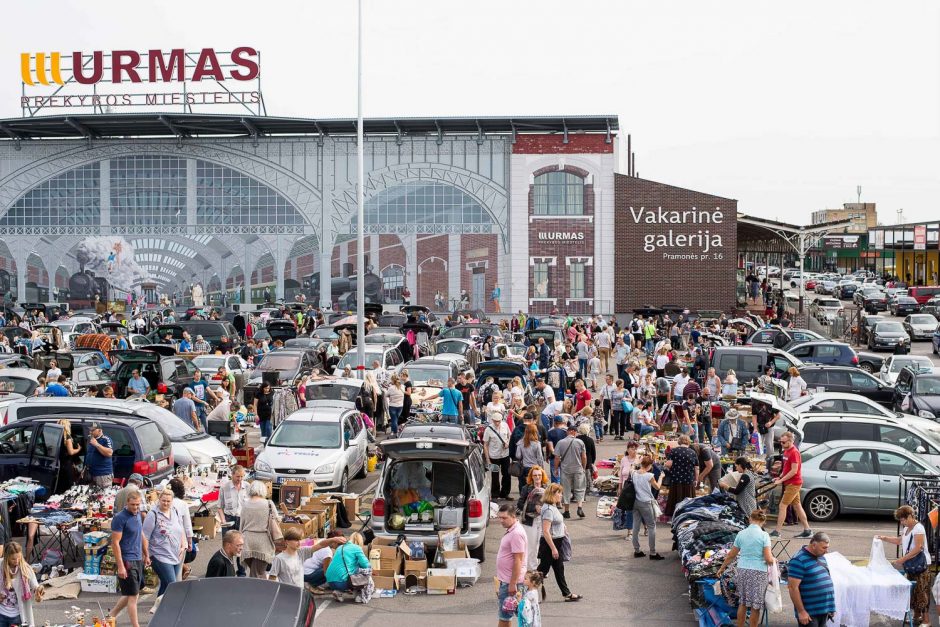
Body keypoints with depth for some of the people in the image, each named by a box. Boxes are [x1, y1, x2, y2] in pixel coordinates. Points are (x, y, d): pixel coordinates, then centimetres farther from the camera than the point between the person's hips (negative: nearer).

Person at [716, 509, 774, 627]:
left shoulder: (741, 534, 3)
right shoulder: (764, 535, -8)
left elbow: (731, 555, 8)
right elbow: (768, 559, -13)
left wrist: (722, 568, 22)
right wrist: (773, 560, 10)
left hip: (742, 570, 4)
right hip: (758, 572, -4)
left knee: (742, 603, 17)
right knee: (755, 606, 7)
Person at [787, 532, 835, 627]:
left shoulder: (820, 557, 13)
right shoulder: (799, 560, -15)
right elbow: (793, 588, -18)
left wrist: (831, 608, 20)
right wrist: (801, 611, -19)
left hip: (824, 611, 8)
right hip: (809, 614, -8)